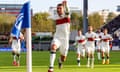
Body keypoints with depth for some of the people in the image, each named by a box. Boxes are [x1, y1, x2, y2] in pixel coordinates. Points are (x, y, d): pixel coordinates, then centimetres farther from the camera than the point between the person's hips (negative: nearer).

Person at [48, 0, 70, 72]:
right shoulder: (56, 17, 4)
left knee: (63, 58, 7)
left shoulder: (66, 15, -10)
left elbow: (67, 12, -36)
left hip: (65, 39, -2)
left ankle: (60, 60, 47)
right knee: (53, 47, -33)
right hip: (57, 37, 2)